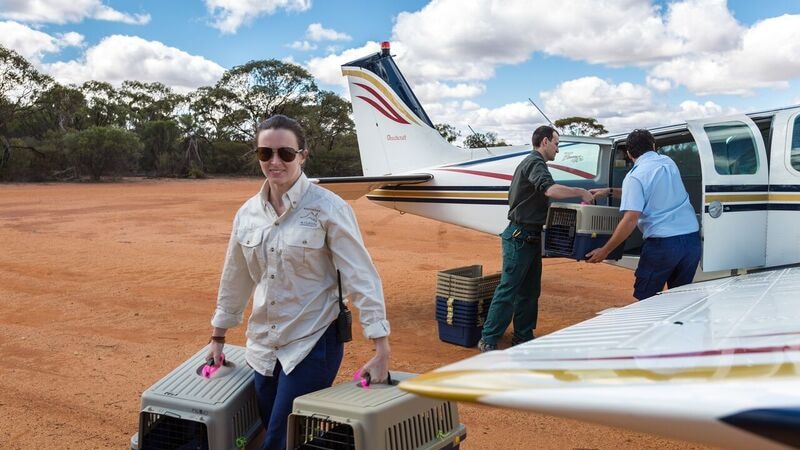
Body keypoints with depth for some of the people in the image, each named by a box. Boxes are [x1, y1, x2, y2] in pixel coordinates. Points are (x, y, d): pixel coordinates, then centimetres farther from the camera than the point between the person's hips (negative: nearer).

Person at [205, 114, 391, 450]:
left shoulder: (328, 208, -13)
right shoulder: (248, 212, 3)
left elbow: (361, 278, -15)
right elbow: (235, 279, 15)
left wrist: (382, 351, -18)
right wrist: (218, 337, 21)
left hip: (313, 344, -5)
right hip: (263, 346, 6)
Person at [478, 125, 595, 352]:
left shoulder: (532, 163, 20)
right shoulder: (535, 162, -13)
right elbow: (550, 189, -31)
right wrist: (580, 192, -21)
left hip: (531, 237, 10)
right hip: (520, 237, -10)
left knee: (529, 291, 13)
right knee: (508, 290, -8)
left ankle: (523, 338, 20)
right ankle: (488, 340, -2)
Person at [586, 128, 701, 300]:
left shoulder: (635, 177, -8)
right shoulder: (668, 162, 13)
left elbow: (631, 219, -17)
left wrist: (605, 250, -11)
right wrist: (610, 191, 27)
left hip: (663, 243, -6)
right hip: (692, 239, 7)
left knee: (644, 300, 6)